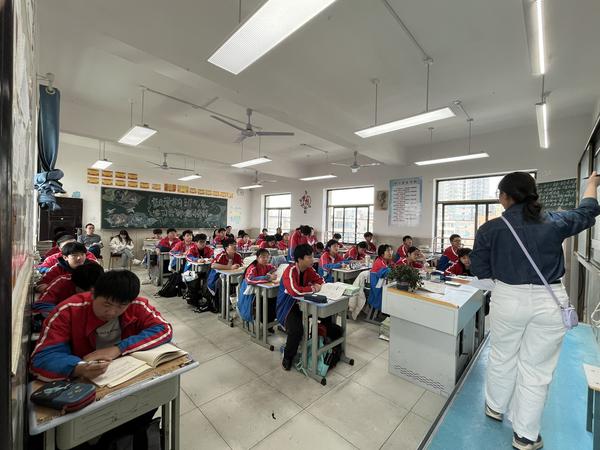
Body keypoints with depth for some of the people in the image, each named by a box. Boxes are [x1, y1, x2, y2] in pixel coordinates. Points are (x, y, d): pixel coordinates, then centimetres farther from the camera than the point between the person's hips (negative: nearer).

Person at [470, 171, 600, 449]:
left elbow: (480, 271, -5)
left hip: (508, 299, -1)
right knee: (536, 368, 13)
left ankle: (495, 407, 41)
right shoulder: (554, 222, -4)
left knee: (502, 357, 20)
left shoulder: (489, 229, -11)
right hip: (549, 301, 2)